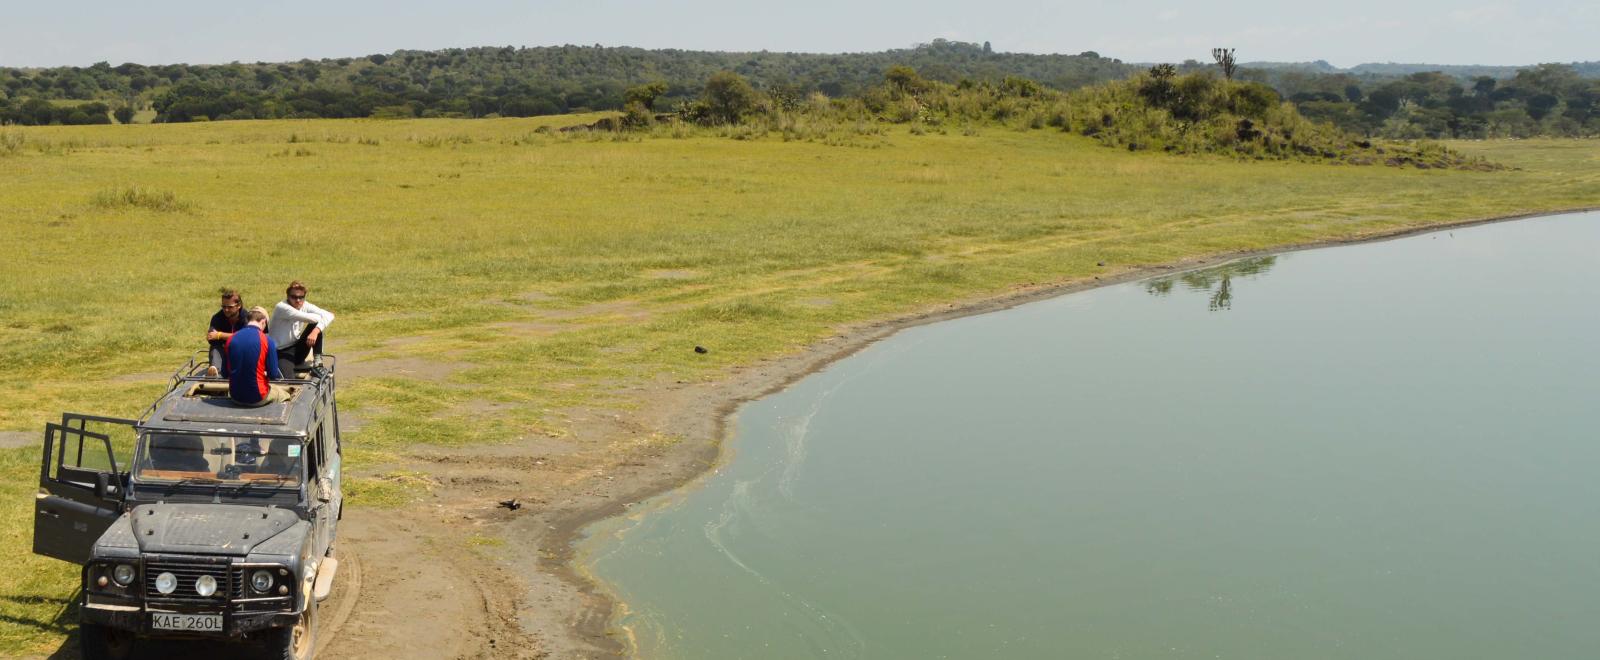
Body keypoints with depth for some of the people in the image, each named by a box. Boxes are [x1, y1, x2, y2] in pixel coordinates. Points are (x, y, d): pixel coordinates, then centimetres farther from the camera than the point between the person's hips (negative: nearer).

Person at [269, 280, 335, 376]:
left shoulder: (305, 306, -3)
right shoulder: (281, 308, -19)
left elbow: (329, 316, -17)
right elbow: (308, 318, -30)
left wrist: (316, 331, -33)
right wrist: (323, 318, -12)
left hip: (297, 349, 7)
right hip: (281, 352, -7)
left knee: (316, 325, -13)